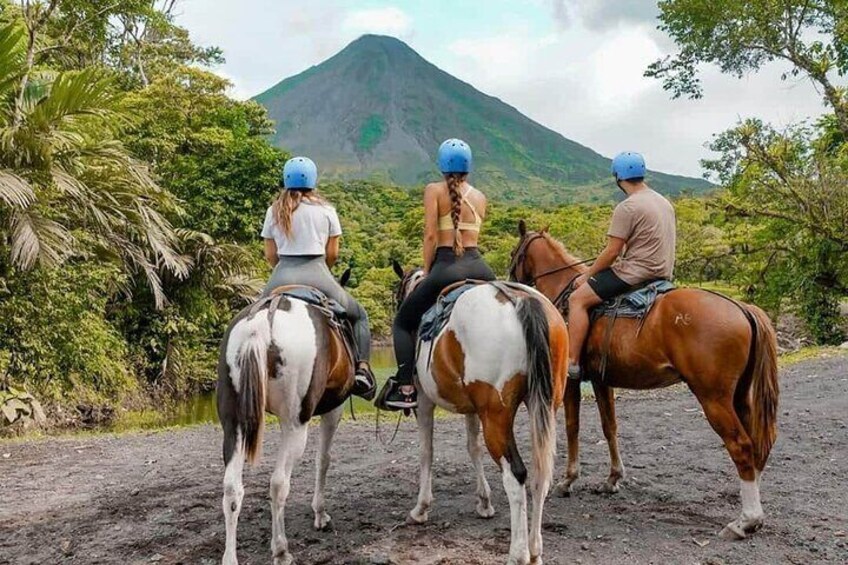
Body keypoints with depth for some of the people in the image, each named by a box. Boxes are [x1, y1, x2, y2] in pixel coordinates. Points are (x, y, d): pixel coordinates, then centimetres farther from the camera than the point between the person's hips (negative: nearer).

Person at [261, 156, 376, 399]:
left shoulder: (274, 211, 10)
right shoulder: (326, 210, 5)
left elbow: (270, 255, 10)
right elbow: (332, 254, 5)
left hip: (281, 278, 2)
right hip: (317, 276, -1)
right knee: (359, 316, 19)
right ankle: (362, 366, 1)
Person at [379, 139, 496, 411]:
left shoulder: (434, 190, 1)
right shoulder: (480, 197, 15)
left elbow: (430, 235, -7)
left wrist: (427, 271, 6)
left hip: (446, 268, -4)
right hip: (479, 268, 4)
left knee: (403, 322, 13)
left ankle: (406, 389, 0)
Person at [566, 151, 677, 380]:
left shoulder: (627, 207, -14)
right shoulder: (665, 203, 14)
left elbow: (612, 252, -16)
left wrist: (586, 276, -3)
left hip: (637, 271, -10)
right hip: (663, 273, 10)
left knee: (578, 299, -10)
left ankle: (571, 363, -15)